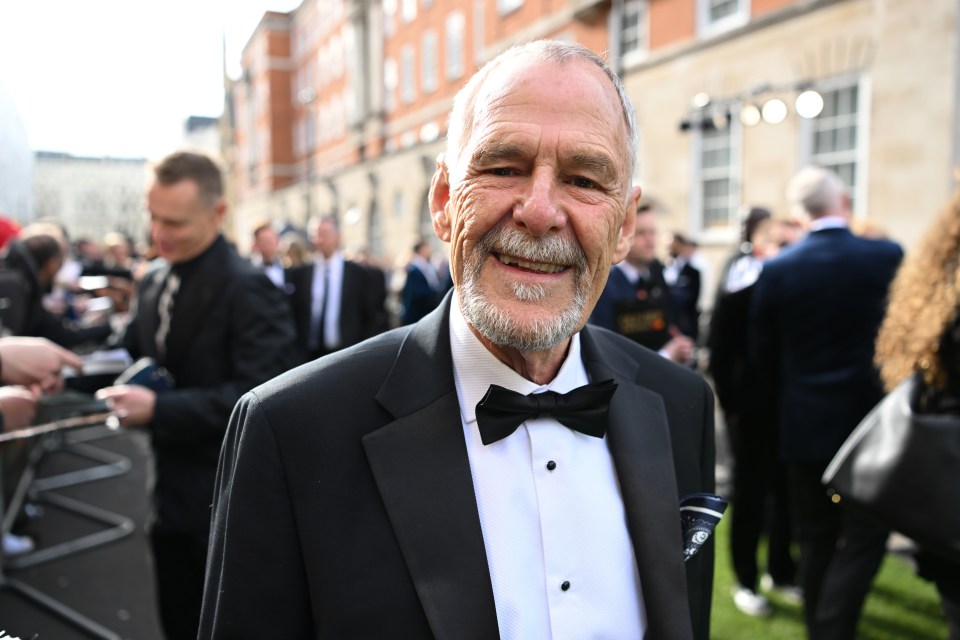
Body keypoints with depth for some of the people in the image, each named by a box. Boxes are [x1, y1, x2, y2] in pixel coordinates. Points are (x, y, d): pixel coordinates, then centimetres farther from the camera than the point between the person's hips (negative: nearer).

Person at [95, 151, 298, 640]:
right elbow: (135, 353, 13)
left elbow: (259, 396, -26)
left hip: (227, 503, -7)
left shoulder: (247, 289, -20)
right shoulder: (154, 281, 6)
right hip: (172, 492, 8)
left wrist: (158, 409, -28)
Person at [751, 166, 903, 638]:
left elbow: (764, 356, 0)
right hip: (870, 421, -2)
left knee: (816, 540, 15)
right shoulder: (888, 256, -9)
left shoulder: (776, 269, -6)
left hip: (803, 424, 2)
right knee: (864, 538, 8)